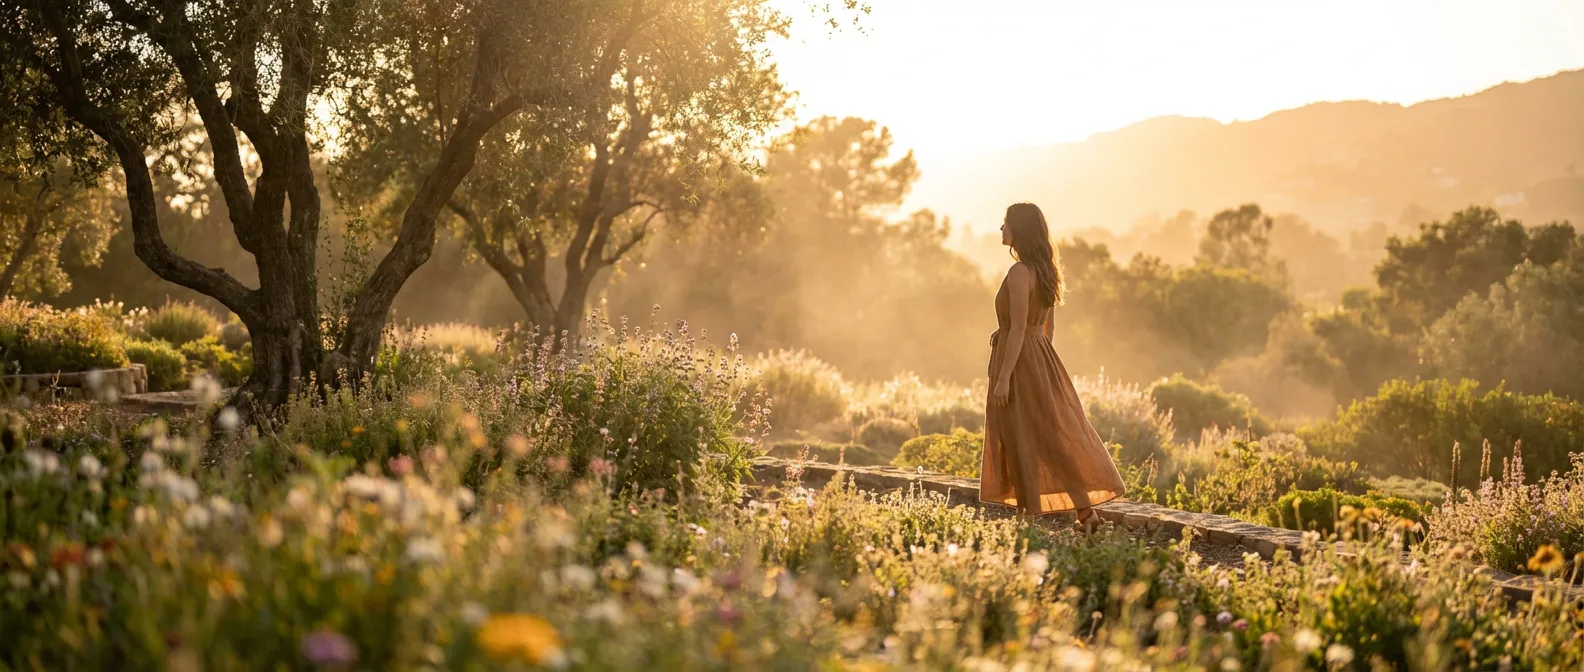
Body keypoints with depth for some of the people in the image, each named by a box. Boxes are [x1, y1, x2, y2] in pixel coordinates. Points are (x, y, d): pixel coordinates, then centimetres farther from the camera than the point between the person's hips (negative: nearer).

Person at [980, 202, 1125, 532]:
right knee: (1052, 436, 11)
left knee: (1021, 443, -1)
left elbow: (1018, 328, -20)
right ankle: (1085, 510, 10)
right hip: (1041, 357, 9)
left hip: (1019, 360, -9)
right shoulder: (1045, 270, 11)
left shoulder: (1019, 272, -16)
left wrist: (1003, 378, -20)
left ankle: (1029, 519, 5)